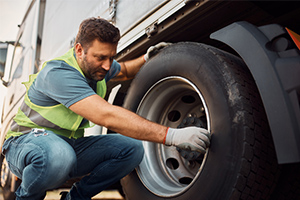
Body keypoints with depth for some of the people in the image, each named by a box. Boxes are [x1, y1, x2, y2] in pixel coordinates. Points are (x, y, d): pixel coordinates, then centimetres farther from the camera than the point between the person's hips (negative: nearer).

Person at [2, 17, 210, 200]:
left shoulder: (97, 66, -2)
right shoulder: (59, 73, -29)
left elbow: (124, 71, 22)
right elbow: (107, 116, -42)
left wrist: (146, 59, -1)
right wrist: (171, 136, -46)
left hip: (70, 144, 7)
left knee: (132, 148, -14)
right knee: (57, 156, -43)